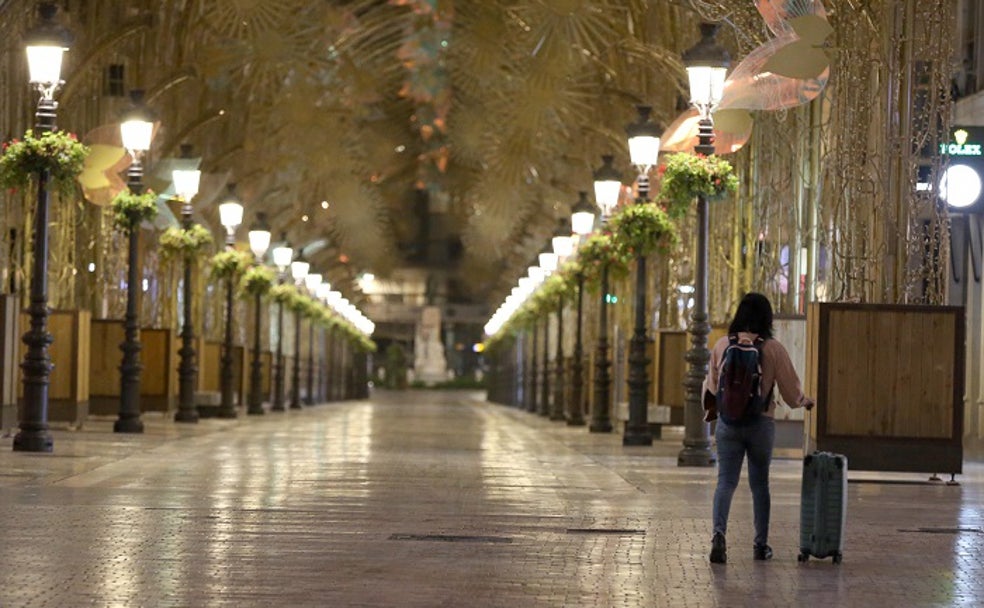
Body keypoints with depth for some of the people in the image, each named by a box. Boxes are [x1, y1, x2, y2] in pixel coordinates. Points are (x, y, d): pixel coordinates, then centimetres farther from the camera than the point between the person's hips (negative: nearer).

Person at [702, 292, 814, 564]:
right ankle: (761, 544, 17)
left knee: (726, 481, 0)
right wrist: (805, 401, 22)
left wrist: (711, 410, 32)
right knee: (760, 483, 11)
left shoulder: (722, 345, -1)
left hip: (728, 422, 1)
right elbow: (791, 388, 1)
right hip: (761, 423, -1)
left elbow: (711, 385, 12)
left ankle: (719, 532, -22)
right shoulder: (773, 349, -7)